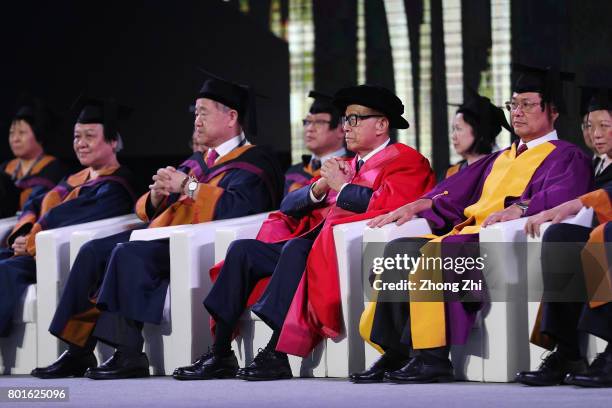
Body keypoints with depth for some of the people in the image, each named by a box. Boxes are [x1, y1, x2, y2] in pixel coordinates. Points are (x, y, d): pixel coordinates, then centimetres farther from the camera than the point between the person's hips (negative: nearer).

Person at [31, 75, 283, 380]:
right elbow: (146, 211, 23)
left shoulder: (251, 163, 0)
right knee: (93, 251, -8)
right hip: (162, 235, 9)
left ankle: (128, 355, -31)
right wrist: (158, 193, 0)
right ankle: (78, 351, -11)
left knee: (128, 253, -30)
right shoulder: (197, 162, 25)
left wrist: (188, 186, -15)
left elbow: (238, 206, -21)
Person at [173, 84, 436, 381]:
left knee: (296, 248, -35)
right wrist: (319, 188, 2)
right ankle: (220, 354, -12)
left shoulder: (405, 161, 3)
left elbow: (388, 204, -18)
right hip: (313, 242, 9)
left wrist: (341, 187, -6)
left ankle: (276, 355, -36)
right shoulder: (346, 165, 27)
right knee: (242, 250, -6)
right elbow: (289, 206, 22)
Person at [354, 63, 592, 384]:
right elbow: (456, 192, 28)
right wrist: (414, 207, 11)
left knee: (430, 255, -32)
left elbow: (562, 194, -15)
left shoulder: (566, 158, 7)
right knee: (399, 250, -17)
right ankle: (395, 354, -23)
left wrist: (519, 208, -33)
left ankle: (431, 359, -32)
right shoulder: (501, 159, 31)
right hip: (467, 234, 8)